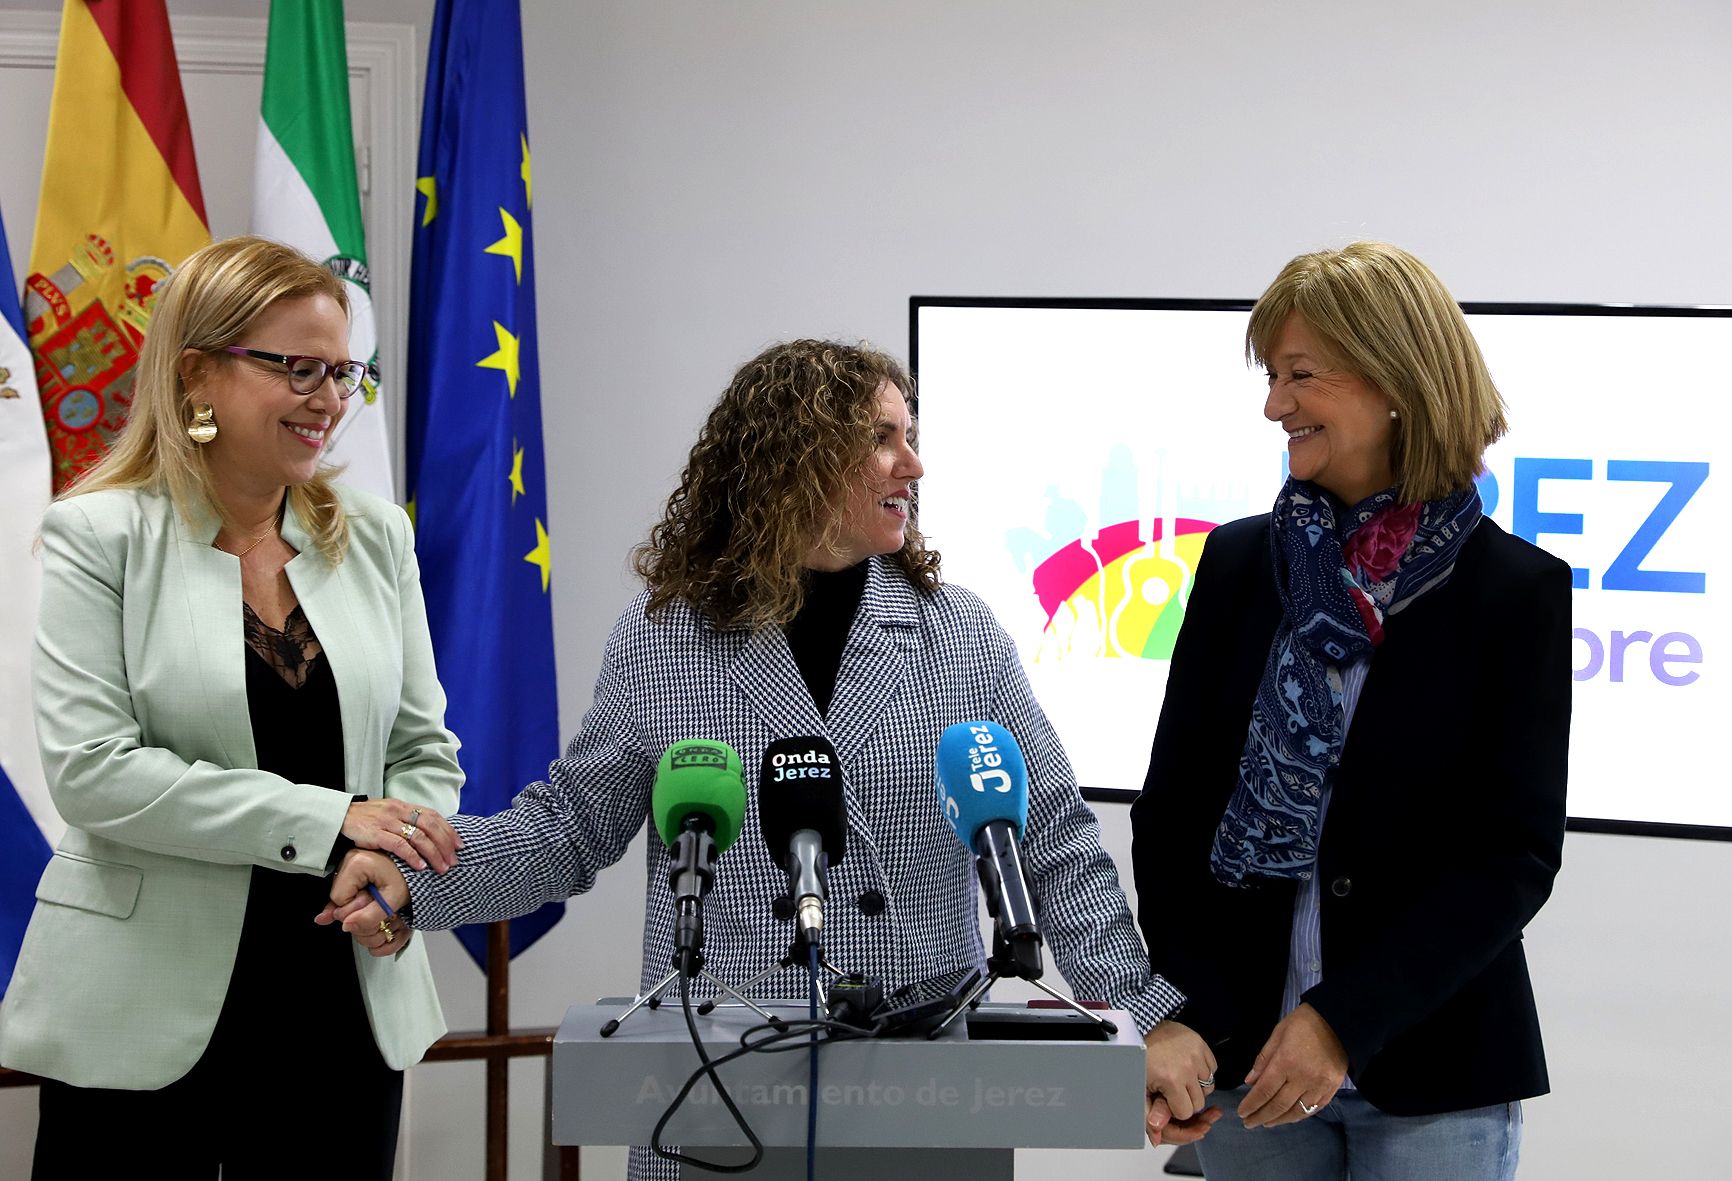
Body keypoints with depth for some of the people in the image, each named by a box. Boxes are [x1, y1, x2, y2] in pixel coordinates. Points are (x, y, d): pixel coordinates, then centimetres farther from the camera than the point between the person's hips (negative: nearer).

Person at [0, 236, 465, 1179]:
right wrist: (328, 821, -18)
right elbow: (90, 770, -13)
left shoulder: (375, 539, 9)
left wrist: (397, 871, -11)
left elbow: (423, 749, 11)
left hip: (345, 1004, 4)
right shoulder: (100, 535, -4)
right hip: (141, 1018, -4)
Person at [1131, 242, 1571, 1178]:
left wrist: (1347, 1019, -16)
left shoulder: (1519, 591, -4)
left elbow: (1515, 855, -8)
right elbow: (1171, 806, 4)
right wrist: (1179, 1017, -8)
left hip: (1433, 1072, -3)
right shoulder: (1239, 563, 5)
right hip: (1244, 1056, 3)